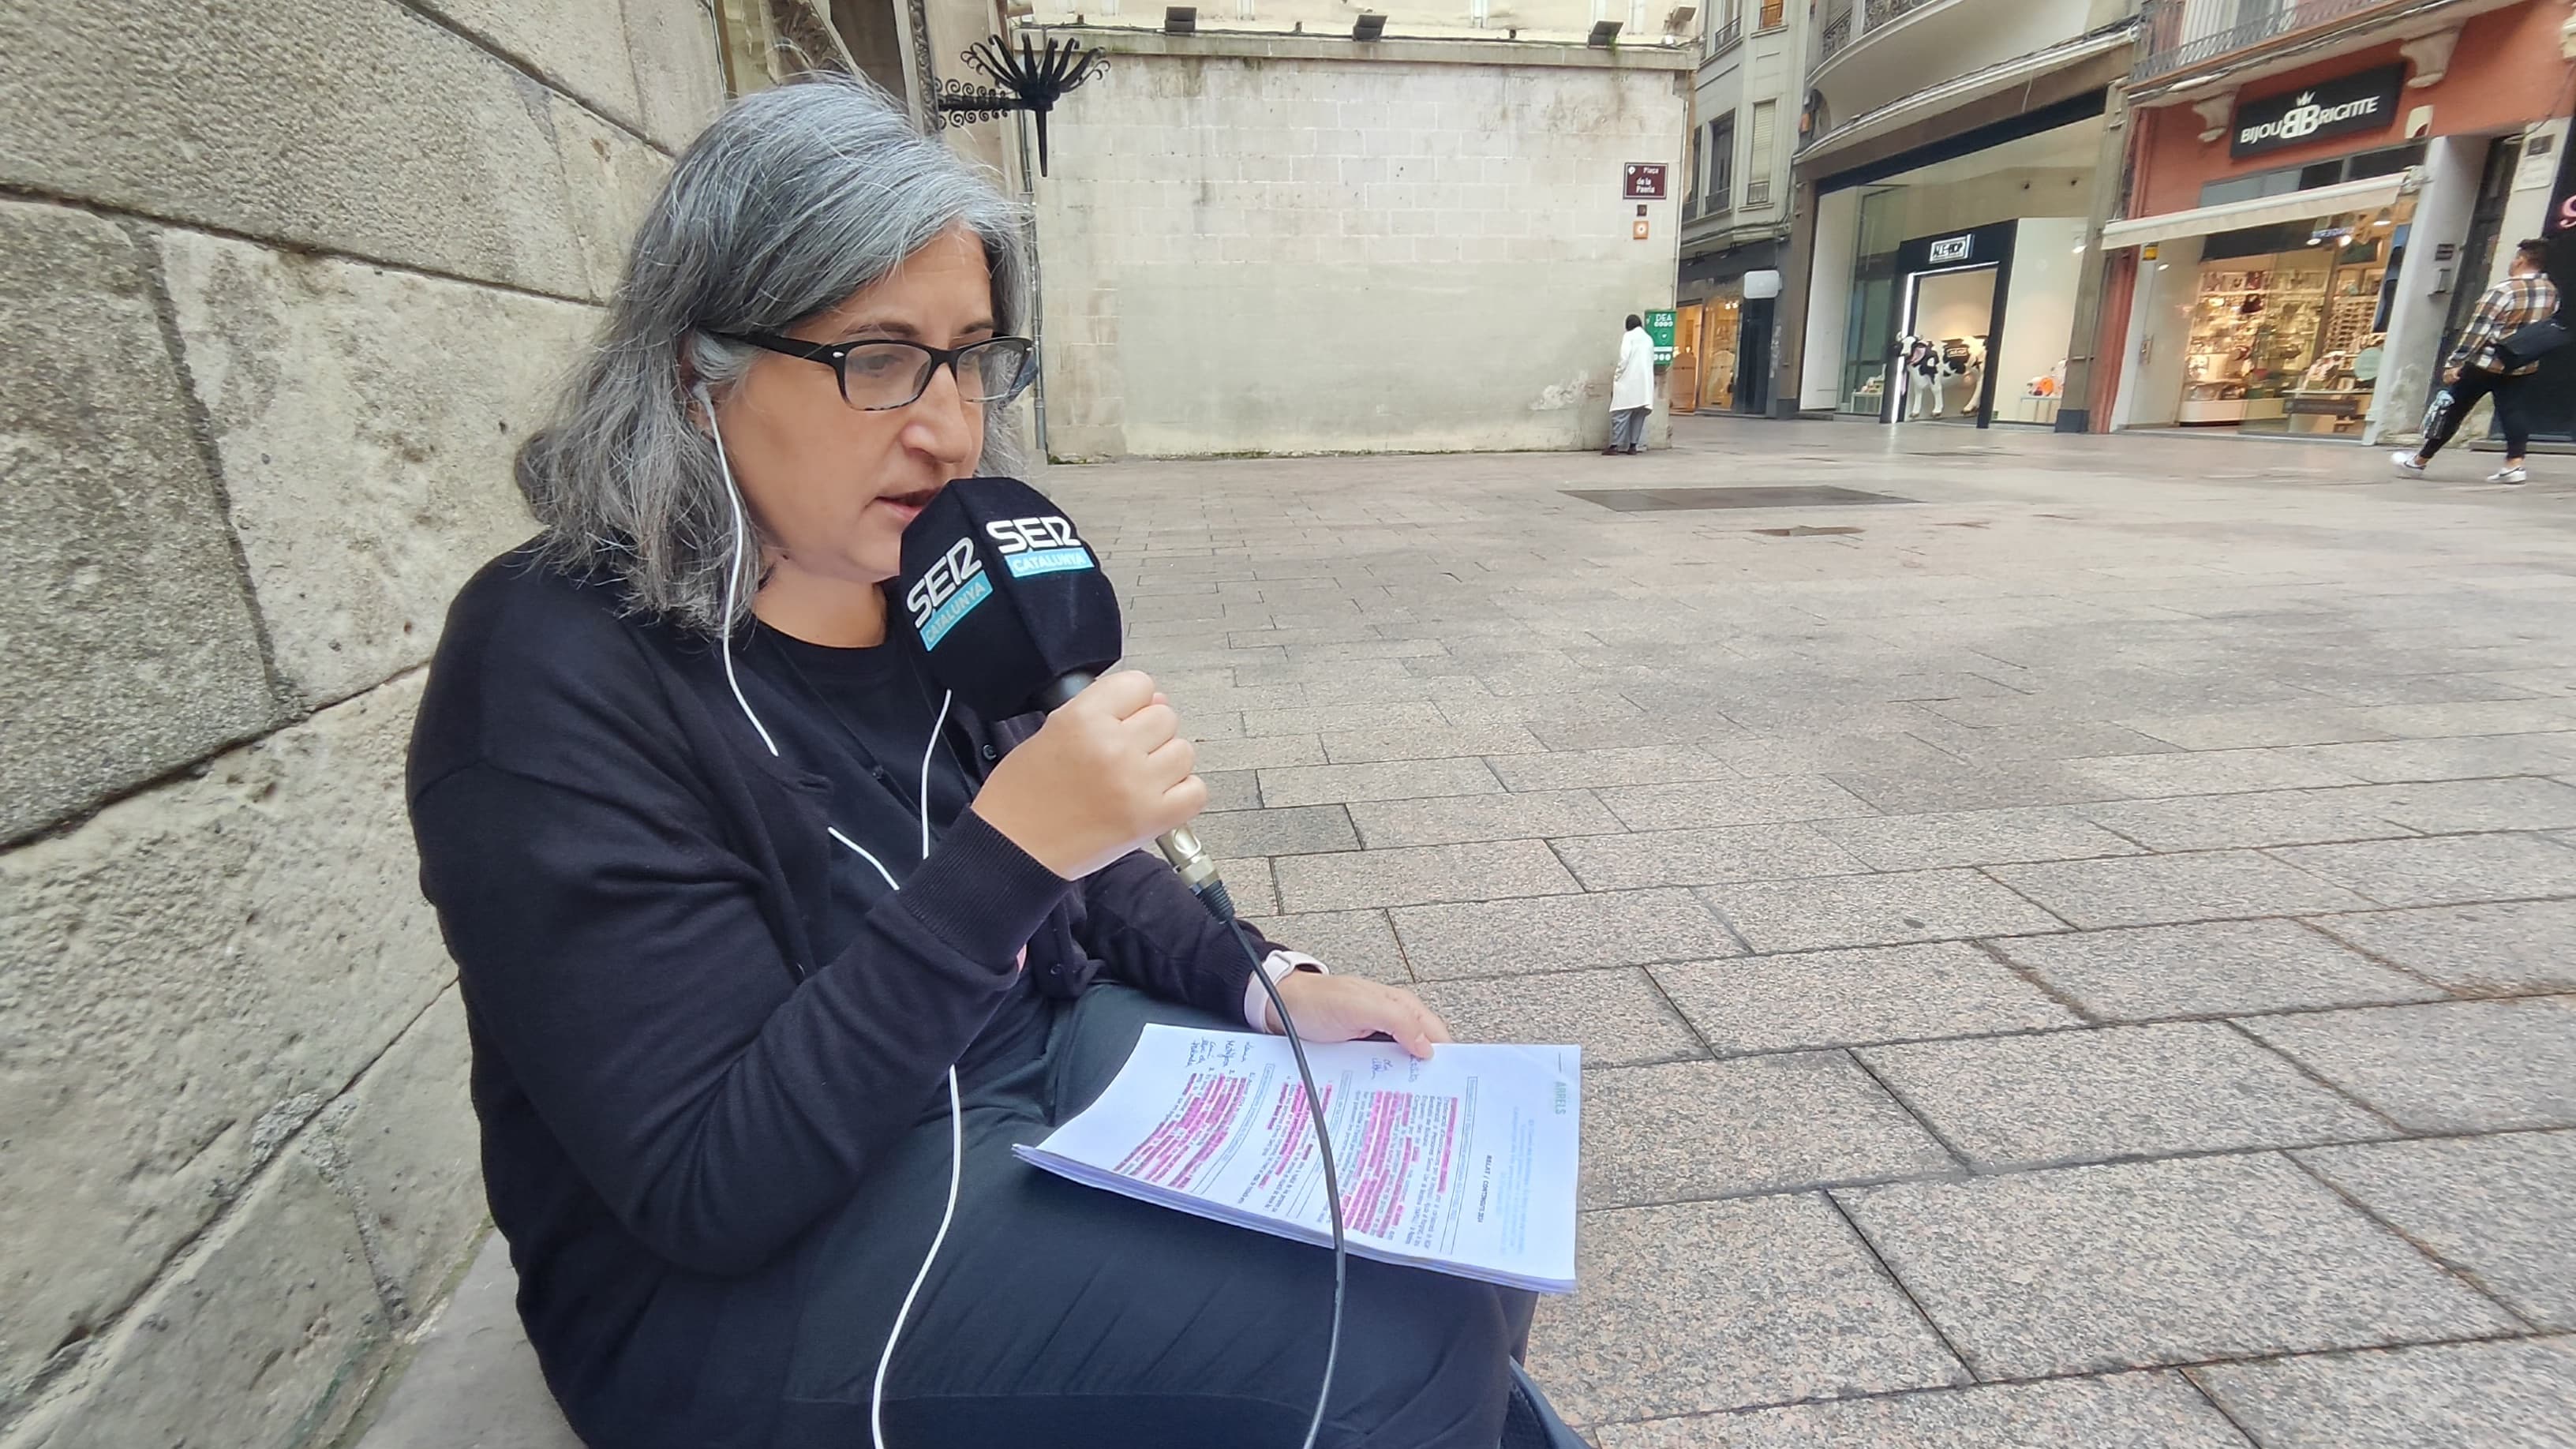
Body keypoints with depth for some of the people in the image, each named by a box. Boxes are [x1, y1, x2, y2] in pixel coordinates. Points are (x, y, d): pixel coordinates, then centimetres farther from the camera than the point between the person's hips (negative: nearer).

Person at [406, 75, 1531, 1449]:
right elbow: (708, 1188, -23)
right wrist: (1005, 852, -32)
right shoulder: (557, 674, -21)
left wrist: (1271, 983, -5)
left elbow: (1076, 869, 9)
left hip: (1041, 1058, 6)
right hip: (744, 1279, -5)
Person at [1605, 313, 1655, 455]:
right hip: (1645, 383, 6)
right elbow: (1652, 361, 14)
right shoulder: (1649, 339, 18)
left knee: (1620, 414, -6)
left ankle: (1615, 446, -11)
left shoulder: (1628, 336, 1)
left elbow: (1624, 359, -9)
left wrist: (1616, 378, -4)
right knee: (1639, 415, 7)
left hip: (1629, 381, -6)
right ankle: (1634, 445, 4)